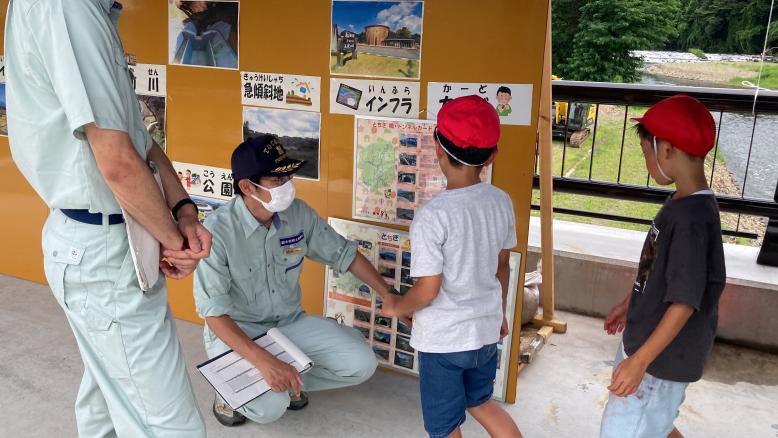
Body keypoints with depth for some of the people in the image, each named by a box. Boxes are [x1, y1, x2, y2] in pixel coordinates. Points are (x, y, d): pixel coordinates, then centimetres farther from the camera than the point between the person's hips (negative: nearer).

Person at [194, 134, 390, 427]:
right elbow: (214, 313, -24)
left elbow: (344, 254, 4)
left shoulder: (299, 213, -9)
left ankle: (289, 382, 13)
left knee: (362, 364, -11)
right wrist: (264, 361, -34)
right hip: (235, 331, -5)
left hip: (290, 322, 5)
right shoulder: (218, 230, -23)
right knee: (270, 407, -29)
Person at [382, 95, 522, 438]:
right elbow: (502, 266, 7)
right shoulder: (501, 201, -5)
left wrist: (396, 307, 0)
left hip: (443, 339, -6)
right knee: (480, 401, 30)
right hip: (486, 330, 6)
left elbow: (428, 290, -20)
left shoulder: (431, 216, -24)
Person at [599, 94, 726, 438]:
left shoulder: (692, 218, -27)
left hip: (663, 355, -9)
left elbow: (684, 302, -26)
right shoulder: (681, 204, 1)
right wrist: (628, 304, 25)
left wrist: (639, 361, -23)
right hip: (645, 338, 9)